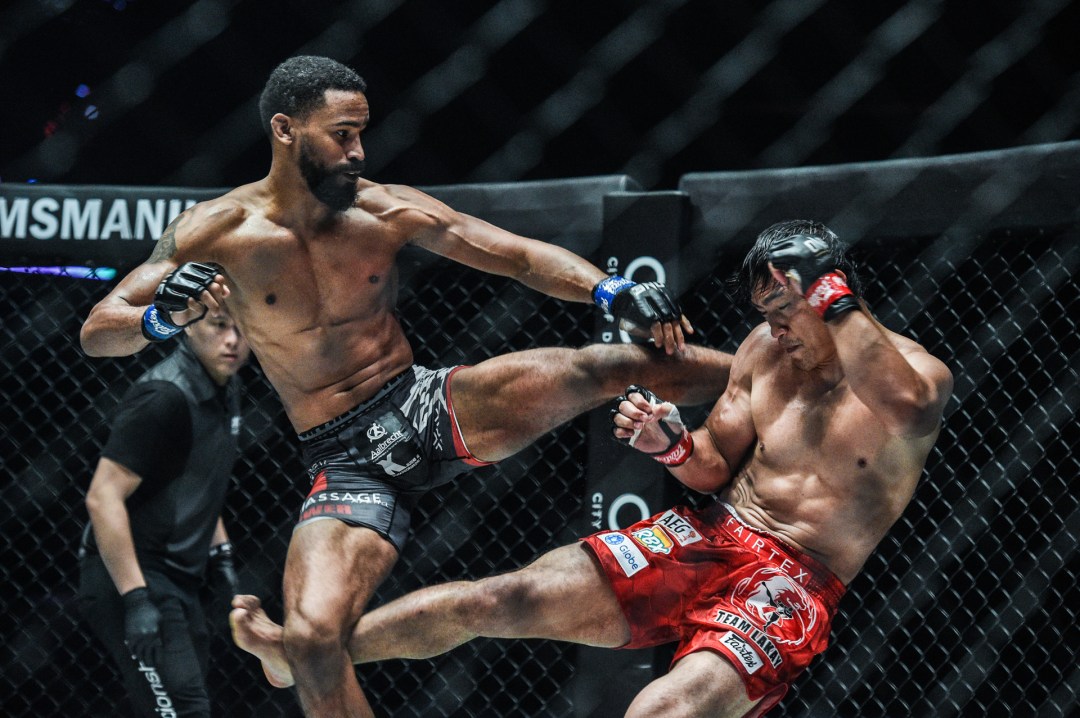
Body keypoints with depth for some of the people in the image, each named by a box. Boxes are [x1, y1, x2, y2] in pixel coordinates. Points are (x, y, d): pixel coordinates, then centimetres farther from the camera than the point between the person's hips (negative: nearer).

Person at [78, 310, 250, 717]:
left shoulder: (224, 388, 10)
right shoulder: (163, 397, -19)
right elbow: (102, 497, -23)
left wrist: (219, 552, 19)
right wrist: (135, 599, -25)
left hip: (177, 584, 10)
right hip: (132, 578, -10)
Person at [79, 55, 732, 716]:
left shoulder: (386, 212, -1)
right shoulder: (220, 231, -5)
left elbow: (520, 255, -1)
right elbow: (98, 331, -5)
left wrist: (613, 292, -19)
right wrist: (162, 318, -28)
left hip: (433, 407, 2)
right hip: (346, 460, -2)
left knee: (616, 366, -14)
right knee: (311, 636, -26)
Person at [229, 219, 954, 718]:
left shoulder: (918, 371, -9)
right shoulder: (766, 351, 8)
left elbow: (902, 399, -36)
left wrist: (834, 297, -31)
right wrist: (674, 446, -7)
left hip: (796, 584, -5)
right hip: (713, 536, 6)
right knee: (501, 597, -6)